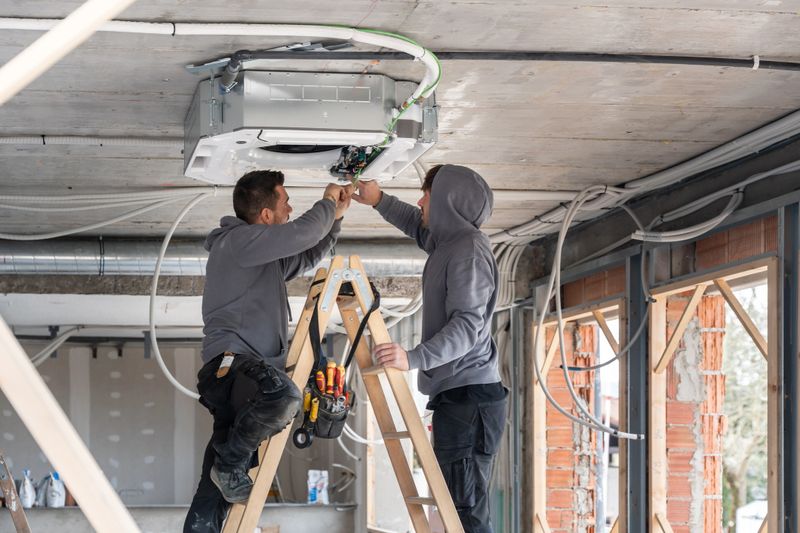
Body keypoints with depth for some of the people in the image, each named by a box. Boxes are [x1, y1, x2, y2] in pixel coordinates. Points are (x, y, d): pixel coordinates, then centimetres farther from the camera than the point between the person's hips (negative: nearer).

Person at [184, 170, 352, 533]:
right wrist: (327, 203, 5)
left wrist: (335, 217, 29)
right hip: (230, 362, -10)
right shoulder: (236, 241, -6)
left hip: (249, 369, 10)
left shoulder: (267, 257, 25)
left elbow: (307, 256, 39)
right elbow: (302, 233, -14)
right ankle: (231, 464, -18)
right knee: (282, 394, -40)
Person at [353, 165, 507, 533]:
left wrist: (414, 358, -33)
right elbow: (417, 226, 42)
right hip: (454, 395, 10)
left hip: (468, 397, -10)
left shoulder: (469, 249, -12)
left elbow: (468, 325, -22)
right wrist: (379, 201, 35)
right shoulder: (447, 243, 17)